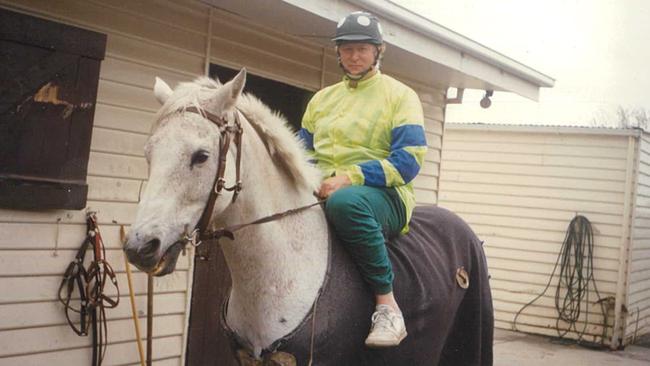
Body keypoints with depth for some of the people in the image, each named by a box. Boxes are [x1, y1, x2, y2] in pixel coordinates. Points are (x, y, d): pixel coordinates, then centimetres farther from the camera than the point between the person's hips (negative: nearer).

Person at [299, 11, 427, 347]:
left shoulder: (400, 95, 5)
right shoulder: (322, 99, 22)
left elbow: (407, 161, -7)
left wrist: (349, 178, -19)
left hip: (383, 196, -5)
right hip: (321, 194, 5)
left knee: (346, 202, -41)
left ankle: (387, 305, -29)